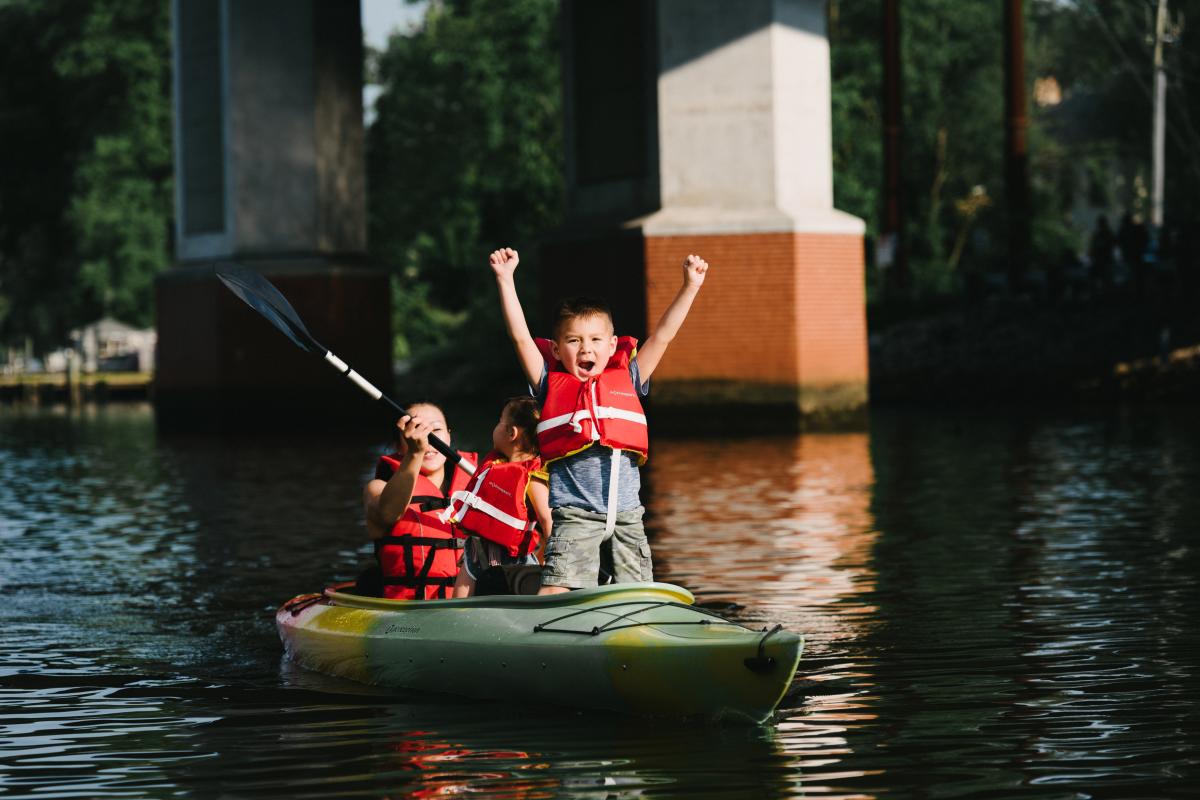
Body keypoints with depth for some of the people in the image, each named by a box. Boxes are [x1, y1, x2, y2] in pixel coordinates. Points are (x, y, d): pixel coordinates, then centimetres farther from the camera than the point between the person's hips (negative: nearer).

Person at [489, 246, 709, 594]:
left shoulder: (627, 380, 14)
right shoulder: (551, 385, 7)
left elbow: (662, 335, 14)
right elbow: (520, 337, 1)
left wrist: (690, 286, 11)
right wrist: (505, 279, -4)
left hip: (626, 511, 3)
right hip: (574, 512, -3)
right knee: (556, 590, -17)